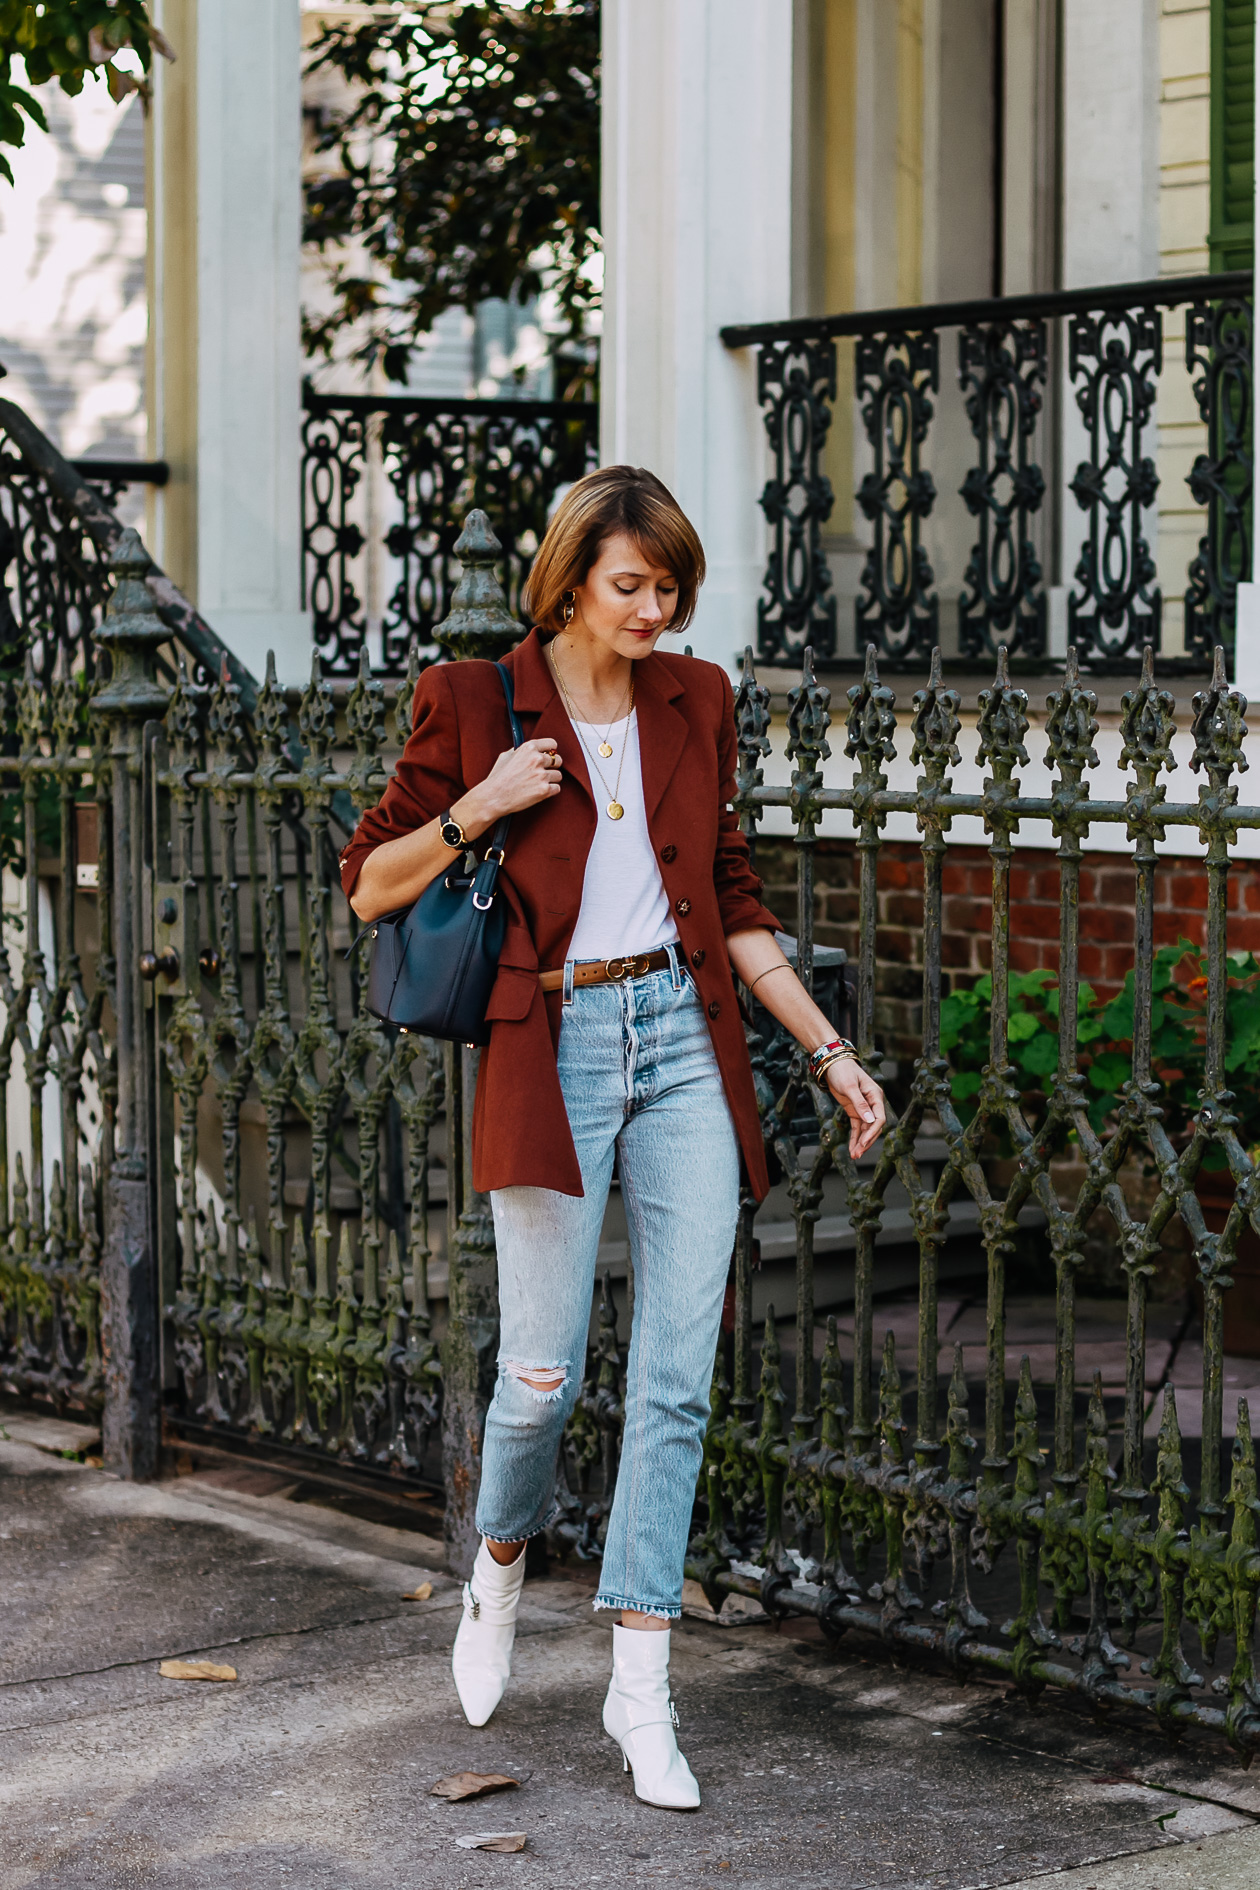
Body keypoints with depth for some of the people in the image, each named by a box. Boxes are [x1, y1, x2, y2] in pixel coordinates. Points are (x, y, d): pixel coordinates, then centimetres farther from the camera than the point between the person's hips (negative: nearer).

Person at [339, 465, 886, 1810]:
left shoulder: (695, 701, 10)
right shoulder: (478, 705, -2)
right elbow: (368, 885, 3)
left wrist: (829, 1052, 13)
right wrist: (477, 809, -14)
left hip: (685, 1042, 4)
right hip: (556, 1049, -3)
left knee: (677, 1376, -1)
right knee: (544, 1372, -3)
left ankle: (640, 1685, 5)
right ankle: (501, 1561, 30)